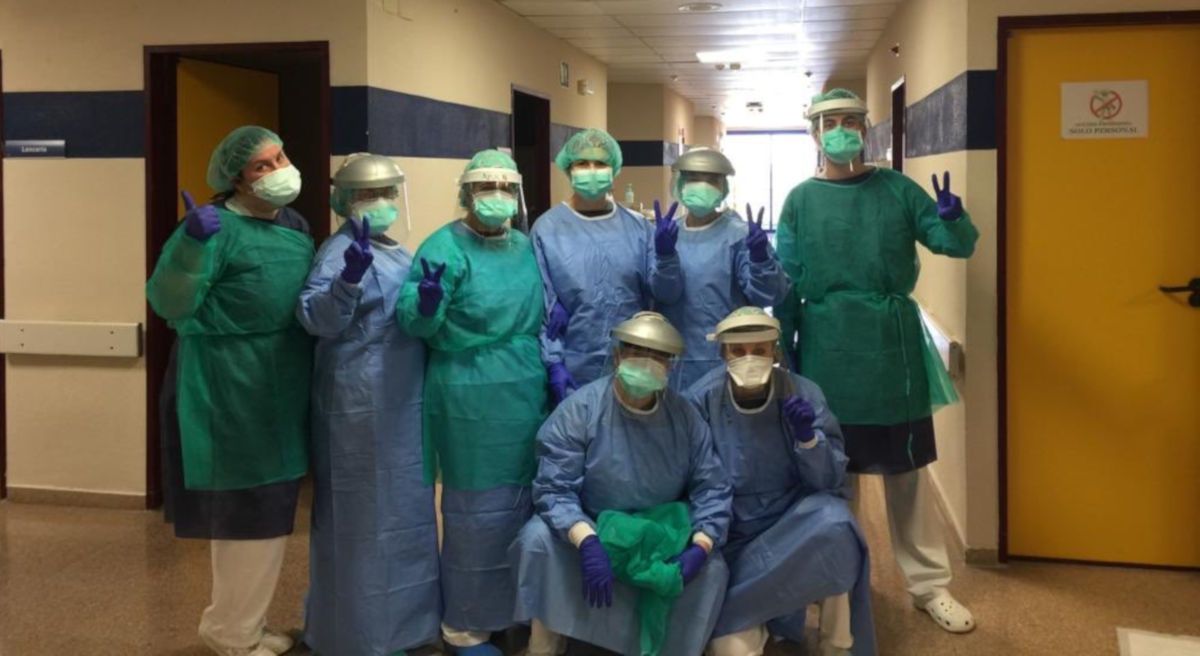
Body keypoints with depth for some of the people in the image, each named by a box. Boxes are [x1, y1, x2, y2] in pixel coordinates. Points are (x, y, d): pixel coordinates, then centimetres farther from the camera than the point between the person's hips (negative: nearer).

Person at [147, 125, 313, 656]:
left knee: (268, 507, 18)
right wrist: (192, 244, -37)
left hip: (283, 388, 9)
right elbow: (168, 303, -23)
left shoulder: (295, 225, 11)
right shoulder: (219, 227, -14)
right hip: (231, 390, -9)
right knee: (244, 507, -1)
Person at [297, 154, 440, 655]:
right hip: (361, 405, -9)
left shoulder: (396, 250, 14)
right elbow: (316, 318, -26)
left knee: (401, 511, 18)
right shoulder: (341, 250, -12)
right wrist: (348, 279, -43)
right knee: (365, 514, -2)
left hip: (400, 402, 9)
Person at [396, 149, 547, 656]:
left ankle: (509, 605, 34)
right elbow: (411, 319, -23)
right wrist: (426, 302, -43)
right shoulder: (445, 246, -12)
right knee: (478, 507, 1)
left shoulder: (527, 248, 9)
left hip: (526, 396, 7)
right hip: (471, 401, -7)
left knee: (521, 499, 16)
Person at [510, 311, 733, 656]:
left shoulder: (686, 416, -5)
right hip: (588, 529, -2)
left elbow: (712, 488, -5)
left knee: (713, 568, -20)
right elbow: (555, 489, -21)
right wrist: (587, 541, -38)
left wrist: (700, 546, -23)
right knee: (539, 538, -30)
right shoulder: (579, 409, -16)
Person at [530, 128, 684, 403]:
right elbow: (541, 306, -4)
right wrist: (553, 363, -9)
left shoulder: (637, 227, 2)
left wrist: (666, 254, -19)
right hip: (574, 373, -2)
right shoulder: (547, 229, -5)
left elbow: (666, 294, -1)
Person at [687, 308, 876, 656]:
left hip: (794, 523, 2)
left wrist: (808, 438, -28)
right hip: (733, 537, -1)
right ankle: (757, 621, 14)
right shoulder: (701, 399, -11)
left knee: (833, 521, -34)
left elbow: (830, 481, -10)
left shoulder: (803, 393, -10)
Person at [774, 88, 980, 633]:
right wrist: (782, 353, -2)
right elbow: (784, 285, 0)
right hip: (827, 352, 0)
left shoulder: (897, 189, 3)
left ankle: (929, 585, 18)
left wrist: (952, 217, -24)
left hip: (893, 348, 0)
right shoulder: (801, 201, 1)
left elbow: (957, 244, -3)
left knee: (906, 469, 8)